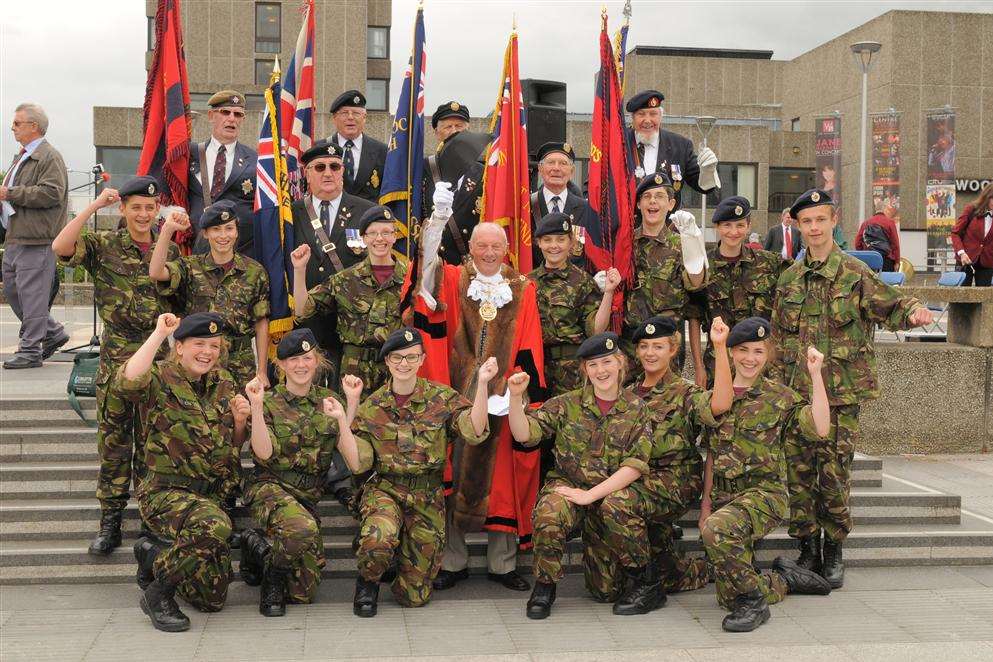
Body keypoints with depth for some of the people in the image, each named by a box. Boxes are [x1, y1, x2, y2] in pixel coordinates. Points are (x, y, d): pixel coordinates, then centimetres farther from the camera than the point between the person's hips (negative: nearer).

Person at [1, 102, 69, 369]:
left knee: (31, 292, -7)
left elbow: (51, 193, -22)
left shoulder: (50, 157, -9)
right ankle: (52, 332, 23)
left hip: (36, 239, -10)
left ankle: (30, 349, -1)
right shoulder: (22, 157, 22)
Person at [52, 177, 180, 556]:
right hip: (117, 358, -2)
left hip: (161, 359, 2)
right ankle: (110, 521, 12)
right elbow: (60, 248, -22)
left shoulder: (170, 250, 7)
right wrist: (94, 206, -21)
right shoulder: (104, 246, -2)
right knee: (113, 440, 3)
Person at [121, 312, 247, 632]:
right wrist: (159, 333, -29)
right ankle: (158, 593, -14)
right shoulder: (160, 378, -6)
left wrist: (240, 420, -3)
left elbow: (235, 447, 18)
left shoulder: (223, 383, 11)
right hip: (165, 491, -6)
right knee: (215, 525, -39)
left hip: (210, 494, 6)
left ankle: (154, 555, 30)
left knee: (213, 598, 4)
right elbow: (126, 383, -32)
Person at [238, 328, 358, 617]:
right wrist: (256, 407, -21)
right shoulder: (269, 402, 0)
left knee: (303, 593, 1)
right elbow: (264, 453, -14)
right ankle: (274, 571, -6)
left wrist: (351, 405, -8)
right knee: (303, 529, -40)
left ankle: (259, 547, 29)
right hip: (271, 488, -4)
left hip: (308, 495, 4)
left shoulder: (327, 400, 9)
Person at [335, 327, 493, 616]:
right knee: (377, 541, -36)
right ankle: (368, 582, 0)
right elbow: (357, 463, -5)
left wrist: (482, 384, -27)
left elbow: (474, 433, -18)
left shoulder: (442, 397, -2)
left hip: (428, 496, 1)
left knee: (414, 596, 3)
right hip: (385, 489, 0)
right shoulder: (372, 406, 1)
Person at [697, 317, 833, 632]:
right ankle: (785, 578, 27)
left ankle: (754, 600, -17)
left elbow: (820, 429, -20)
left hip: (764, 492, -5)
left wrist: (815, 374, -20)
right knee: (729, 598, 1)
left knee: (716, 529, -38)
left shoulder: (780, 398, -2)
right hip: (724, 496, 5)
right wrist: (706, 500, 9)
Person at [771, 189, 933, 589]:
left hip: (842, 392, -3)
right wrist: (776, 382, 12)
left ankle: (834, 554, 14)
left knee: (835, 475, -1)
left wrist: (913, 311, -28)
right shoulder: (789, 278, 12)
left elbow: (888, 306, -5)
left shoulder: (855, 273, 1)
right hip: (796, 391, 3)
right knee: (799, 473, 3)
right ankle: (807, 552, 16)